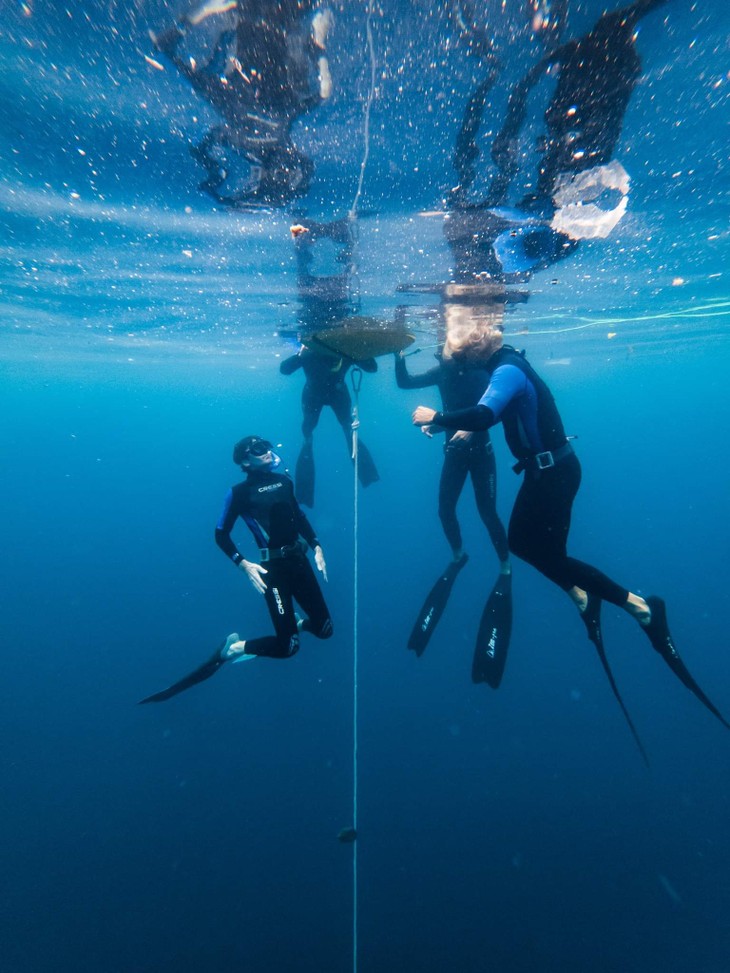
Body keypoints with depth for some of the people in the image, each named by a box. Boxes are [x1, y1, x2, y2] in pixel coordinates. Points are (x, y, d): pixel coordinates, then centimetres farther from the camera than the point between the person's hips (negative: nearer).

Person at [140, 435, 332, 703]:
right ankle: (232, 649, 17)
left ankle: (297, 623, 41)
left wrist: (317, 547, 7)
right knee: (287, 647, -5)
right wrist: (244, 565, -15)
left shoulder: (284, 480, 8)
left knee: (324, 629, 10)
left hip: (299, 560, 6)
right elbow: (221, 535, -3)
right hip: (273, 568, -5)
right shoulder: (240, 492, -7)